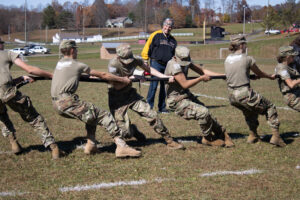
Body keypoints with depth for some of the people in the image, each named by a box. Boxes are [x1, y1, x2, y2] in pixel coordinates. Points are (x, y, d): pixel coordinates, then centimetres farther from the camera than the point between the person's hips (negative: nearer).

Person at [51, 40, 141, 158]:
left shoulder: (59, 63, 20)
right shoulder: (77, 65, -1)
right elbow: (102, 75, 3)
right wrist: (123, 80, 13)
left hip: (56, 104, 9)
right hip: (67, 102, -8)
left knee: (91, 115, 24)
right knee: (104, 116, -7)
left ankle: (90, 145, 17)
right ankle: (121, 146, -17)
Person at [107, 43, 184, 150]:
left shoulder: (135, 59, -9)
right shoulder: (113, 64, -23)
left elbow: (149, 69, 6)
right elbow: (117, 86, -20)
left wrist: (165, 77, -5)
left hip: (130, 93, 5)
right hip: (117, 98, -5)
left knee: (152, 115, -5)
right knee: (126, 133, -11)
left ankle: (169, 141, 8)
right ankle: (133, 130, 28)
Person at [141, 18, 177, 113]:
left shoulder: (173, 40, 16)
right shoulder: (155, 35, 0)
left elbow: (175, 54, 25)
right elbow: (147, 48, -1)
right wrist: (145, 63, -5)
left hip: (167, 66, 5)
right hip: (156, 63, -5)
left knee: (165, 86, 8)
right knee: (153, 85, -10)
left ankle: (162, 107, 15)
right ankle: (149, 106, -5)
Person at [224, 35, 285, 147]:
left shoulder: (228, 59, 9)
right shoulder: (247, 59, -9)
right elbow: (259, 74, 7)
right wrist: (271, 77, 27)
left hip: (232, 95, 7)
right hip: (244, 94, -7)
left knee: (250, 111, 32)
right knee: (270, 108, 9)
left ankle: (253, 136, 36)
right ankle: (275, 135, 2)